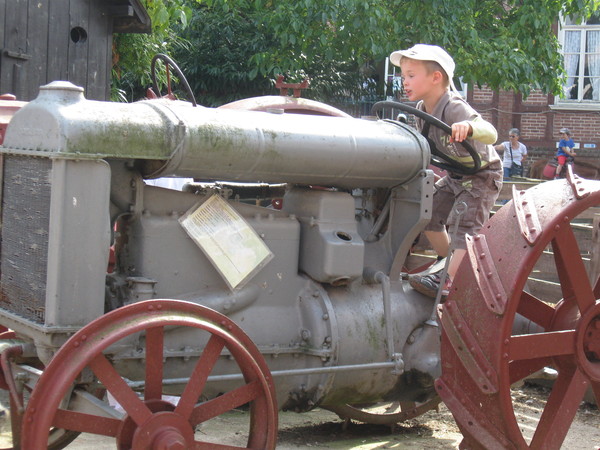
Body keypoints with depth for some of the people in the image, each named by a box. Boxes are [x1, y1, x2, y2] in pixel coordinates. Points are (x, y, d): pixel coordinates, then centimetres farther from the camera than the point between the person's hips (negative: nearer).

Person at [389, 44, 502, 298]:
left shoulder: (455, 109, -31)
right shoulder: (422, 108, -5)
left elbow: (491, 134, -45)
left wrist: (468, 127, -64)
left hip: (481, 176, -9)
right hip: (454, 176, 9)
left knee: (465, 224, -18)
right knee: (430, 213, 9)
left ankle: (448, 283, -26)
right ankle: (450, 265, 25)